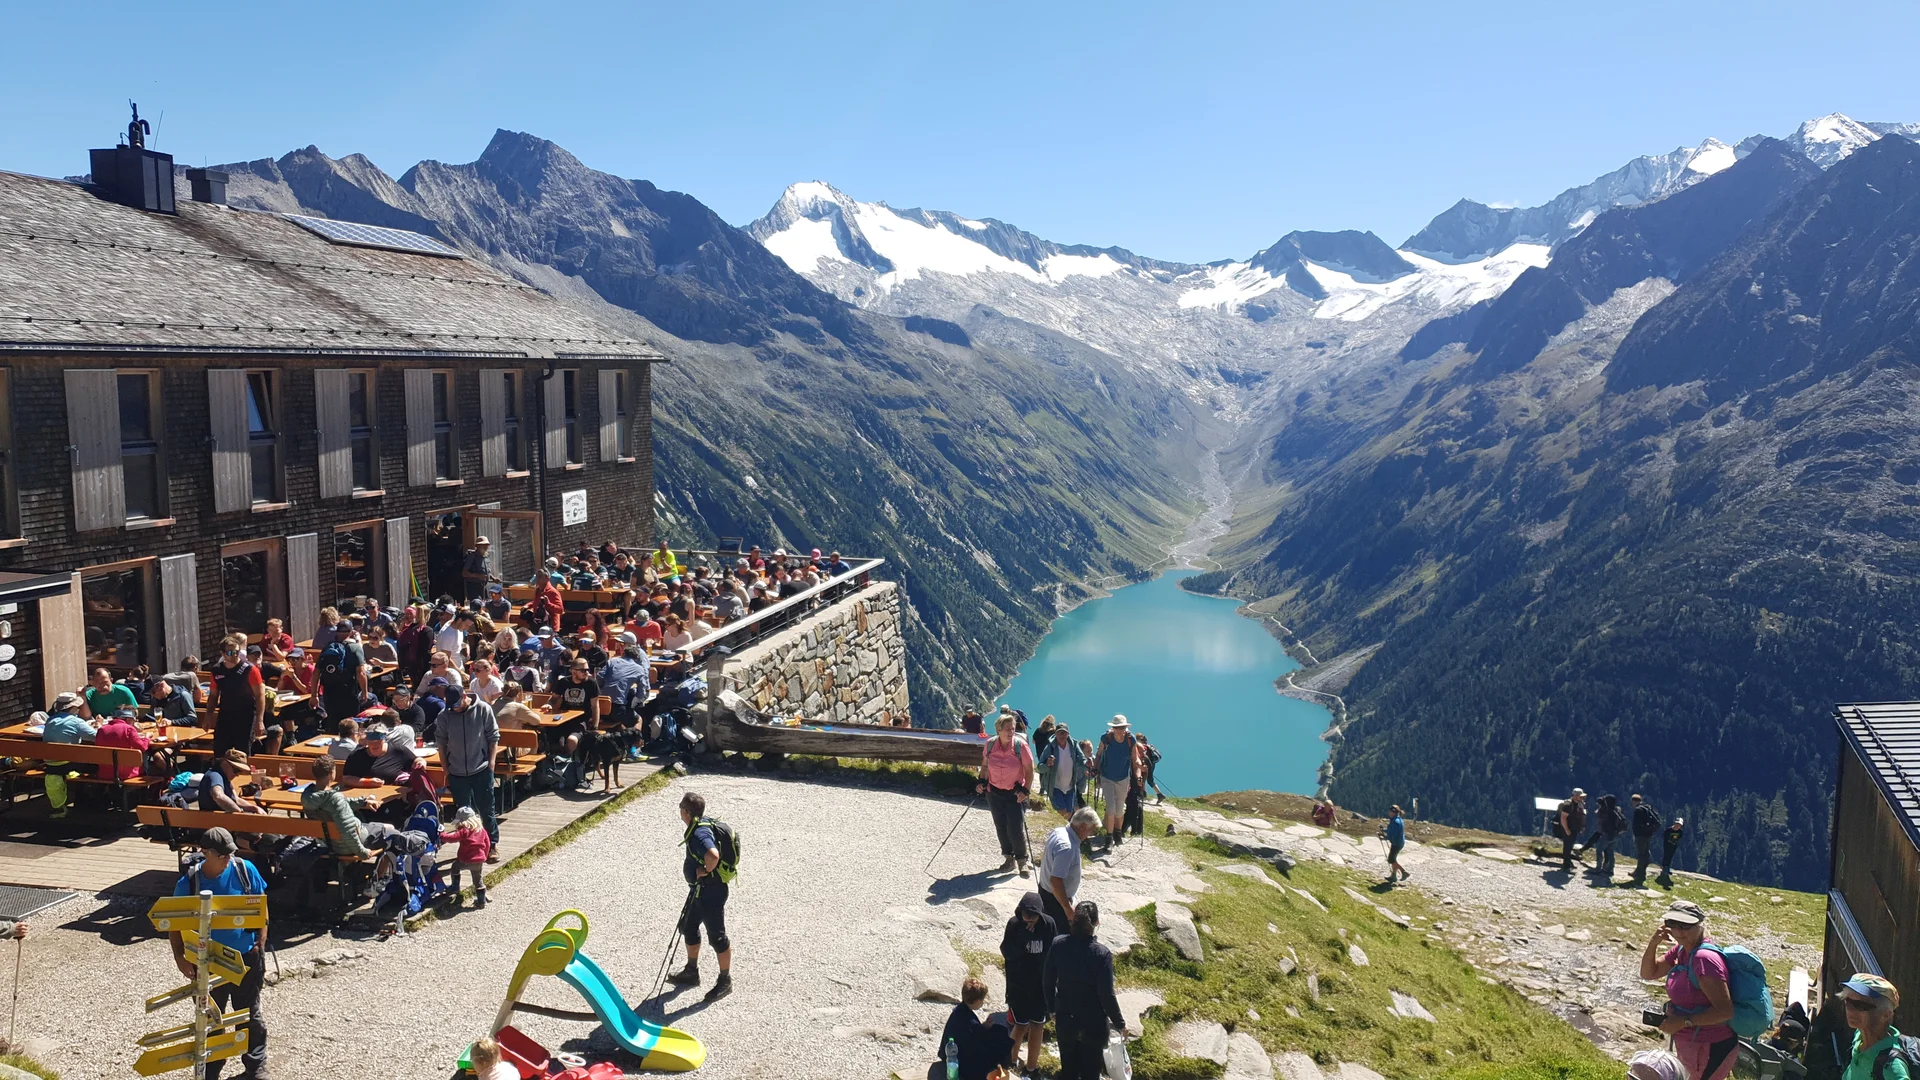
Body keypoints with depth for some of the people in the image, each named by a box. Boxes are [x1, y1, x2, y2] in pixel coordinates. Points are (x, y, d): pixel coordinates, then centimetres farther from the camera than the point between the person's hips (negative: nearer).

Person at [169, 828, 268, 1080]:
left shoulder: (244, 869, -13)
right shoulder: (189, 882, -15)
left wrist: (260, 941, -4)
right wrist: (180, 957, -10)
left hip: (246, 957, 0)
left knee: (250, 1015, 14)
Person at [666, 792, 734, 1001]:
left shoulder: (699, 833, -28)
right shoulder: (704, 824, 2)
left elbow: (713, 855, -46)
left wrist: (706, 870, -28)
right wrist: (691, 864, 13)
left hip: (711, 891, -11)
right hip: (699, 889, 11)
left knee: (717, 935, 4)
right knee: (688, 927, 23)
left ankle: (725, 981, 19)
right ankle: (691, 972, 39)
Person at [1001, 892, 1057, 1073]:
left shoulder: (1048, 924, -12)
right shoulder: (1014, 924, -15)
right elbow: (1007, 952, -19)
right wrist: (1023, 935, -30)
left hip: (1041, 984, 2)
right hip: (1018, 984, -2)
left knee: (1037, 1024, 10)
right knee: (1021, 1025, 2)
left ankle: (1032, 1062, 28)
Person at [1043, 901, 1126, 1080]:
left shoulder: (1058, 944, -13)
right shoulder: (1101, 954, -25)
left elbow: (1047, 981, -3)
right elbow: (1107, 995, -19)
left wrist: (1052, 1008, 14)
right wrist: (1119, 1023, -4)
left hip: (1064, 1018, 3)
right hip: (1093, 1022, -3)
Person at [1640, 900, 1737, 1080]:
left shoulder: (1704, 958, -26)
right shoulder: (1681, 950, 1)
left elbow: (1725, 1011, -27)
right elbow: (1648, 973, 10)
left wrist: (1684, 1021, -26)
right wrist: (1653, 943, -6)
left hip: (1711, 1051, -9)